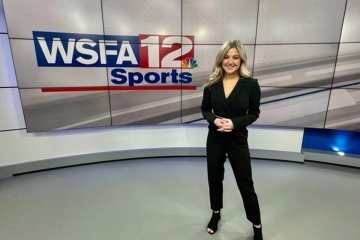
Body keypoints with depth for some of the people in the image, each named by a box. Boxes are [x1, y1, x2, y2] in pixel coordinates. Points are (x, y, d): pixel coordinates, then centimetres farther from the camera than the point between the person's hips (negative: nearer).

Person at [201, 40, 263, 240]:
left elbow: (254, 113, -2)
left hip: (238, 140, -2)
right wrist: (214, 120, -17)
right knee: (215, 178, 18)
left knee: (246, 184, 9)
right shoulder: (212, 84, -4)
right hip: (215, 139, 3)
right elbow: (205, 110, 4)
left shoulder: (251, 84, -10)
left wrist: (235, 123, -19)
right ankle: (216, 213, 45)